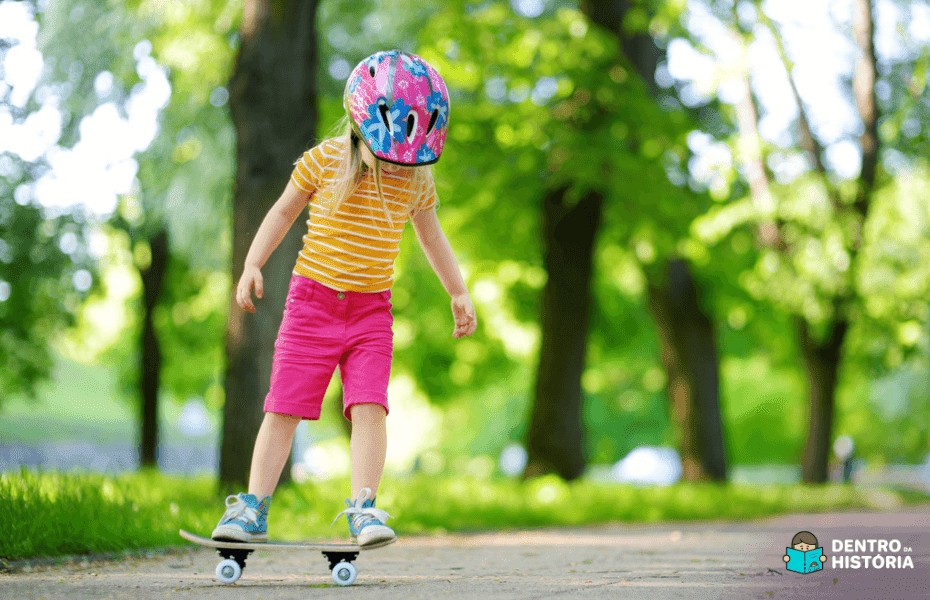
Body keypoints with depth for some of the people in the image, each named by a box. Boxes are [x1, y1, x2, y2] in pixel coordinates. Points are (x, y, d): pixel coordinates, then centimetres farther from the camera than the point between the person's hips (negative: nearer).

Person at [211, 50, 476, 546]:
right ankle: (252, 510, 3)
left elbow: (430, 234, 17)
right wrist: (252, 265, -3)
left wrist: (458, 293, 21)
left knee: (370, 408, -13)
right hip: (313, 300, -2)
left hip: (371, 309, 2)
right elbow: (283, 212, 6)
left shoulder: (416, 179, 0)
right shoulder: (324, 160, -8)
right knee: (284, 407, -3)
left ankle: (363, 510, -10)